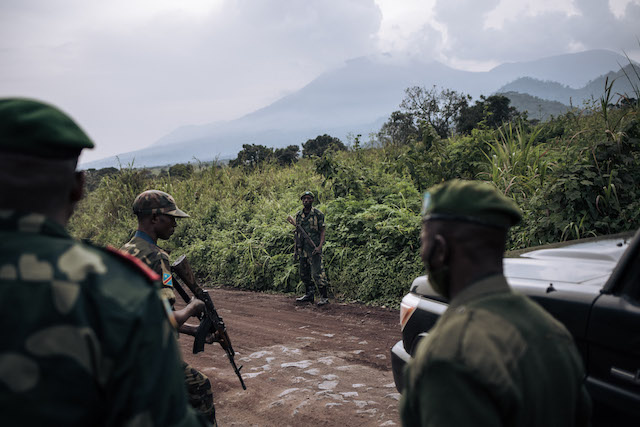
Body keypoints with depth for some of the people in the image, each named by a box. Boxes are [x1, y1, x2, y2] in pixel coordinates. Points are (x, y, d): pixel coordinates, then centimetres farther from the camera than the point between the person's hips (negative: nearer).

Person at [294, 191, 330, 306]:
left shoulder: (318, 214, -4)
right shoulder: (298, 215, 12)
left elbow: (322, 232, -5)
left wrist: (320, 246, -18)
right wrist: (296, 248, 14)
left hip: (314, 248, -6)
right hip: (302, 249, 6)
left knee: (317, 273, -11)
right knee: (304, 274, 12)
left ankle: (324, 297, -7)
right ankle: (308, 295, 25)